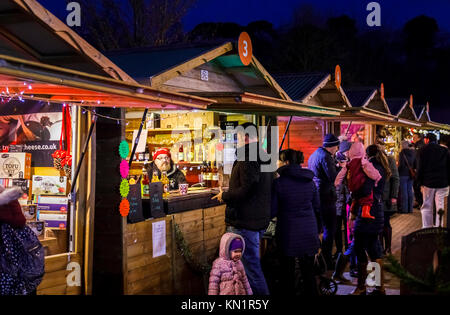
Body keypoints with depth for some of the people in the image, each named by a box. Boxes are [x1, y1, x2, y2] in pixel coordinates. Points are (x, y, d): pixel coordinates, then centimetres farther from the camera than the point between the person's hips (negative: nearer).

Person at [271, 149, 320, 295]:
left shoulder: (278, 182, -10)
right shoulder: (310, 182, 4)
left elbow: (272, 211, -8)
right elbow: (317, 209, 11)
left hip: (288, 233, -3)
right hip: (309, 233, 3)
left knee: (288, 272, 10)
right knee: (308, 272, 11)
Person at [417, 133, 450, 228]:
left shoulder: (424, 150, -3)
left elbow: (420, 168, -4)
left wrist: (420, 183, 3)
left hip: (428, 182, -2)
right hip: (442, 183, 2)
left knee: (427, 207, 6)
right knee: (440, 208, 5)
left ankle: (426, 228, 4)